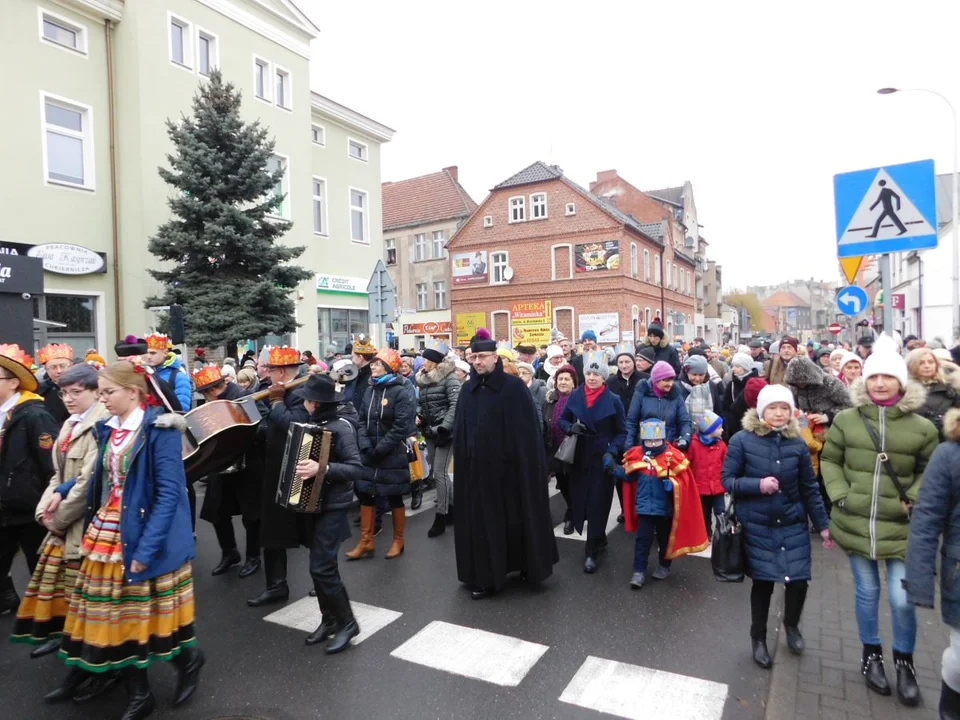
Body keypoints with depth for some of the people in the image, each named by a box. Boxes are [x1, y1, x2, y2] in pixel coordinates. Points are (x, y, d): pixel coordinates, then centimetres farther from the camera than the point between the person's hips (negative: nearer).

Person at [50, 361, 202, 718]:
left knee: (153, 613, 6)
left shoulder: (159, 430, -16)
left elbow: (169, 493, -20)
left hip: (145, 537, -7)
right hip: (107, 534, 7)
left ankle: (188, 659, 34)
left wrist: (147, 547, -23)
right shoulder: (109, 429, 7)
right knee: (117, 615, 12)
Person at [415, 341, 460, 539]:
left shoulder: (449, 377, -12)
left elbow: (455, 405, -18)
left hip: (445, 431, -8)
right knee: (436, 472, 13)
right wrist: (418, 415, -1)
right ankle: (453, 508, 29)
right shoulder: (424, 378, 9)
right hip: (430, 430, 8)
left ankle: (440, 517, 5)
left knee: (440, 473, -6)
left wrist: (444, 427, -23)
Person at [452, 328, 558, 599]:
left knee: (516, 517, 9)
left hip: (509, 466, -4)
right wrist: (462, 461, 7)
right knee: (481, 522, 9)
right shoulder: (468, 389, 6)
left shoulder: (514, 387, -8)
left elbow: (527, 430, -10)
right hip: (476, 467, 4)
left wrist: (529, 464, -13)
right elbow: (459, 431, 10)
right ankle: (484, 576, 21)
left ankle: (527, 565, 29)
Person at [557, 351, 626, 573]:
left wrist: (612, 452, -17)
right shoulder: (575, 396, 0)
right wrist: (571, 428, -12)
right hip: (579, 458, 3)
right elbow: (561, 421, 10)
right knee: (581, 501, 9)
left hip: (602, 459, -3)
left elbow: (622, 432, -2)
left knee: (597, 504, -1)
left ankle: (592, 551, 11)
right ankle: (599, 539, 33)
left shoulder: (613, 400, -7)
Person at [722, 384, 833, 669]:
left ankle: (792, 625, 34)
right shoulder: (742, 440, -12)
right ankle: (758, 638, 31)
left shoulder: (797, 444, -4)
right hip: (757, 526, -2)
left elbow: (809, 488, 5)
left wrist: (823, 525, 7)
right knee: (763, 582, 6)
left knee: (798, 581, -1)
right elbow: (727, 480, -8)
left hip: (793, 525, 2)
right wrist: (758, 485, -23)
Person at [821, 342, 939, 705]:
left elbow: (930, 471, 9)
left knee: (902, 600, 1)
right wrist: (839, 495, -6)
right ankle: (871, 655, 36)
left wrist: (914, 498, -7)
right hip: (855, 523, 1)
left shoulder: (921, 427, -3)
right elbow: (829, 460, 6)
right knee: (867, 593, 13)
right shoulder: (846, 420, -3)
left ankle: (904, 662, 28)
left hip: (899, 527, 0)